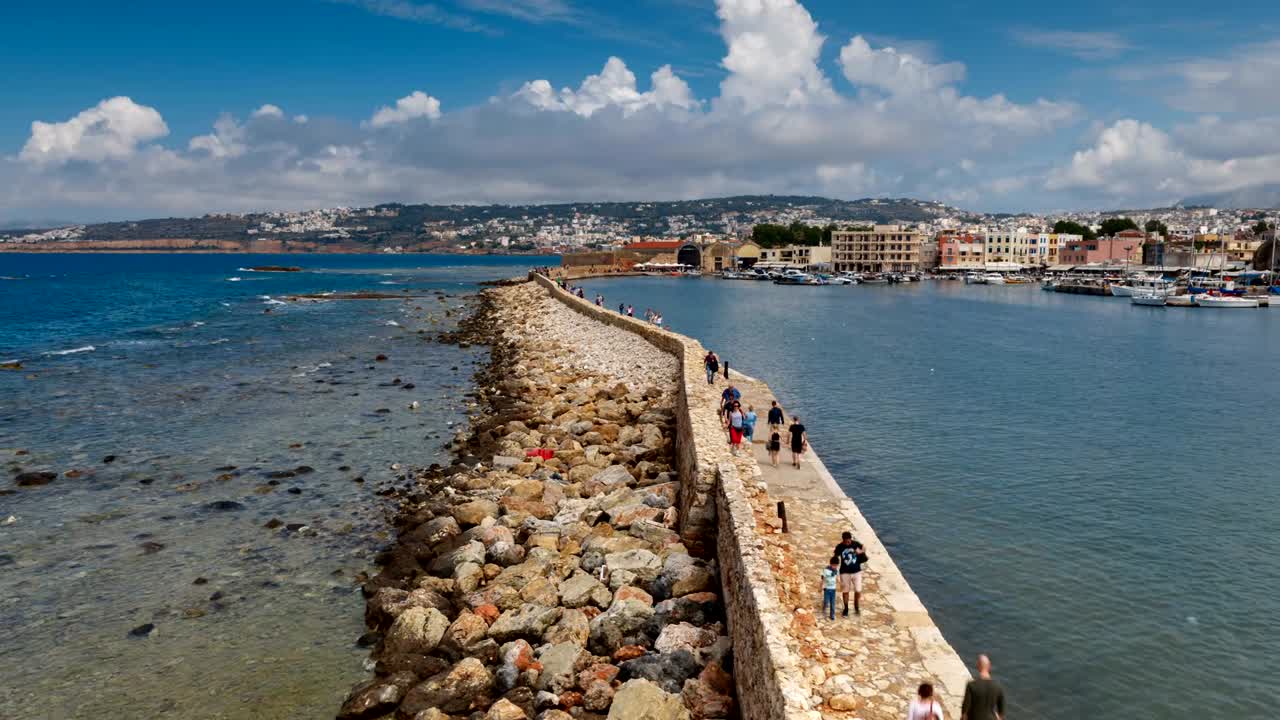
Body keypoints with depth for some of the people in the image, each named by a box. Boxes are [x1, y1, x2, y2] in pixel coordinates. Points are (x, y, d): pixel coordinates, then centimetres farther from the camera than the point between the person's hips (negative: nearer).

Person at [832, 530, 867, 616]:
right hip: (845, 572, -1)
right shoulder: (839, 547, -11)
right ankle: (846, 609, 27)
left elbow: (864, 548, 9)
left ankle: (856, 607, 27)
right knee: (845, 591, 8)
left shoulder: (856, 544, -9)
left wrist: (861, 551, -13)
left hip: (856, 571, 1)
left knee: (858, 591, 2)